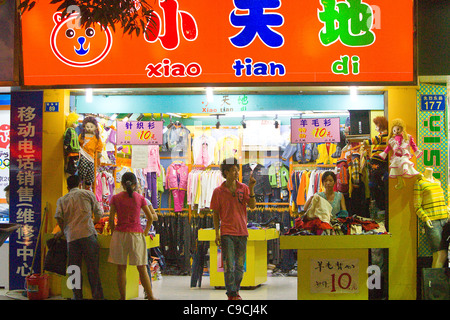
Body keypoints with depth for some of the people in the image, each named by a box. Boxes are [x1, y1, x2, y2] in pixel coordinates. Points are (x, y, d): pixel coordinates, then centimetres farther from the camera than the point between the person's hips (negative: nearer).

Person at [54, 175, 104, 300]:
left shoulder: (62, 199, 14)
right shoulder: (88, 194, 12)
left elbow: (58, 216, -1)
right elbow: (98, 212, 13)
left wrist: (63, 231, 14)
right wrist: (94, 222, 33)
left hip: (71, 236, 1)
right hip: (88, 233, -1)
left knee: (75, 268, 8)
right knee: (93, 267, 0)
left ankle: (77, 295, 8)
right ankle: (97, 295, -1)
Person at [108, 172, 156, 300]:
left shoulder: (116, 198, 1)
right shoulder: (140, 198, 2)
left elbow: (111, 218, 0)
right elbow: (150, 218, 3)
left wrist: (113, 232, 12)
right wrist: (145, 232, 14)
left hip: (120, 234, 0)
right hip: (136, 234, 0)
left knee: (121, 268, 7)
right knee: (142, 268, 6)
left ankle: (123, 297, 8)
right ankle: (150, 296, 8)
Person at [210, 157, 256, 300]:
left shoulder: (243, 188, 5)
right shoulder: (218, 191, 0)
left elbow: (252, 205, -5)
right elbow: (215, 214, 3)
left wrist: (251, 189, -16)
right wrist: (217, 234, -1)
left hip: (242, 232, 3)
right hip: (227, 233, -3)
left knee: (240, 265, 10)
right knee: (229, 265, -7)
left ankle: (236, 292, 23)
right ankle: (231, 294, -1)